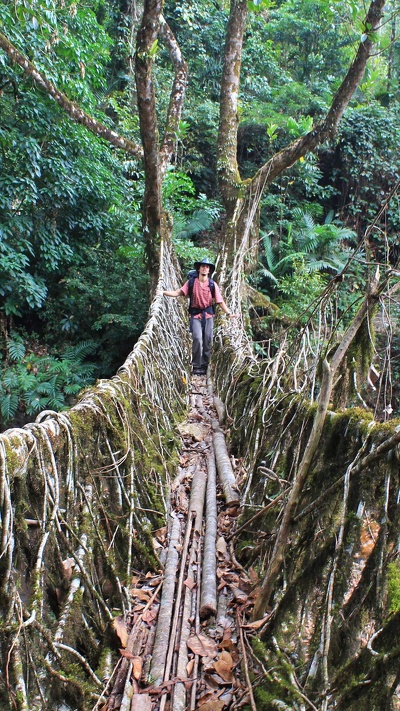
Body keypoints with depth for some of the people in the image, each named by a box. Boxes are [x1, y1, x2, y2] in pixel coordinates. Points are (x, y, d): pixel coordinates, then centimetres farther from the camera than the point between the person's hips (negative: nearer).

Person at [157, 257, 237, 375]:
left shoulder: (213, 285, 2)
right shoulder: (191, 282, 1)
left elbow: (220, 301, 0)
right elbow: (178, 292, 1)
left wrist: (228, 313, -10)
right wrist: (164, 293, -10)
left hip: (208, 315, 2)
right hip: (195, 315, -2)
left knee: (207, 341, 4)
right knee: (197, 339, -17)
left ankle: (204, 366, 17)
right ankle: (196, 366, -6)